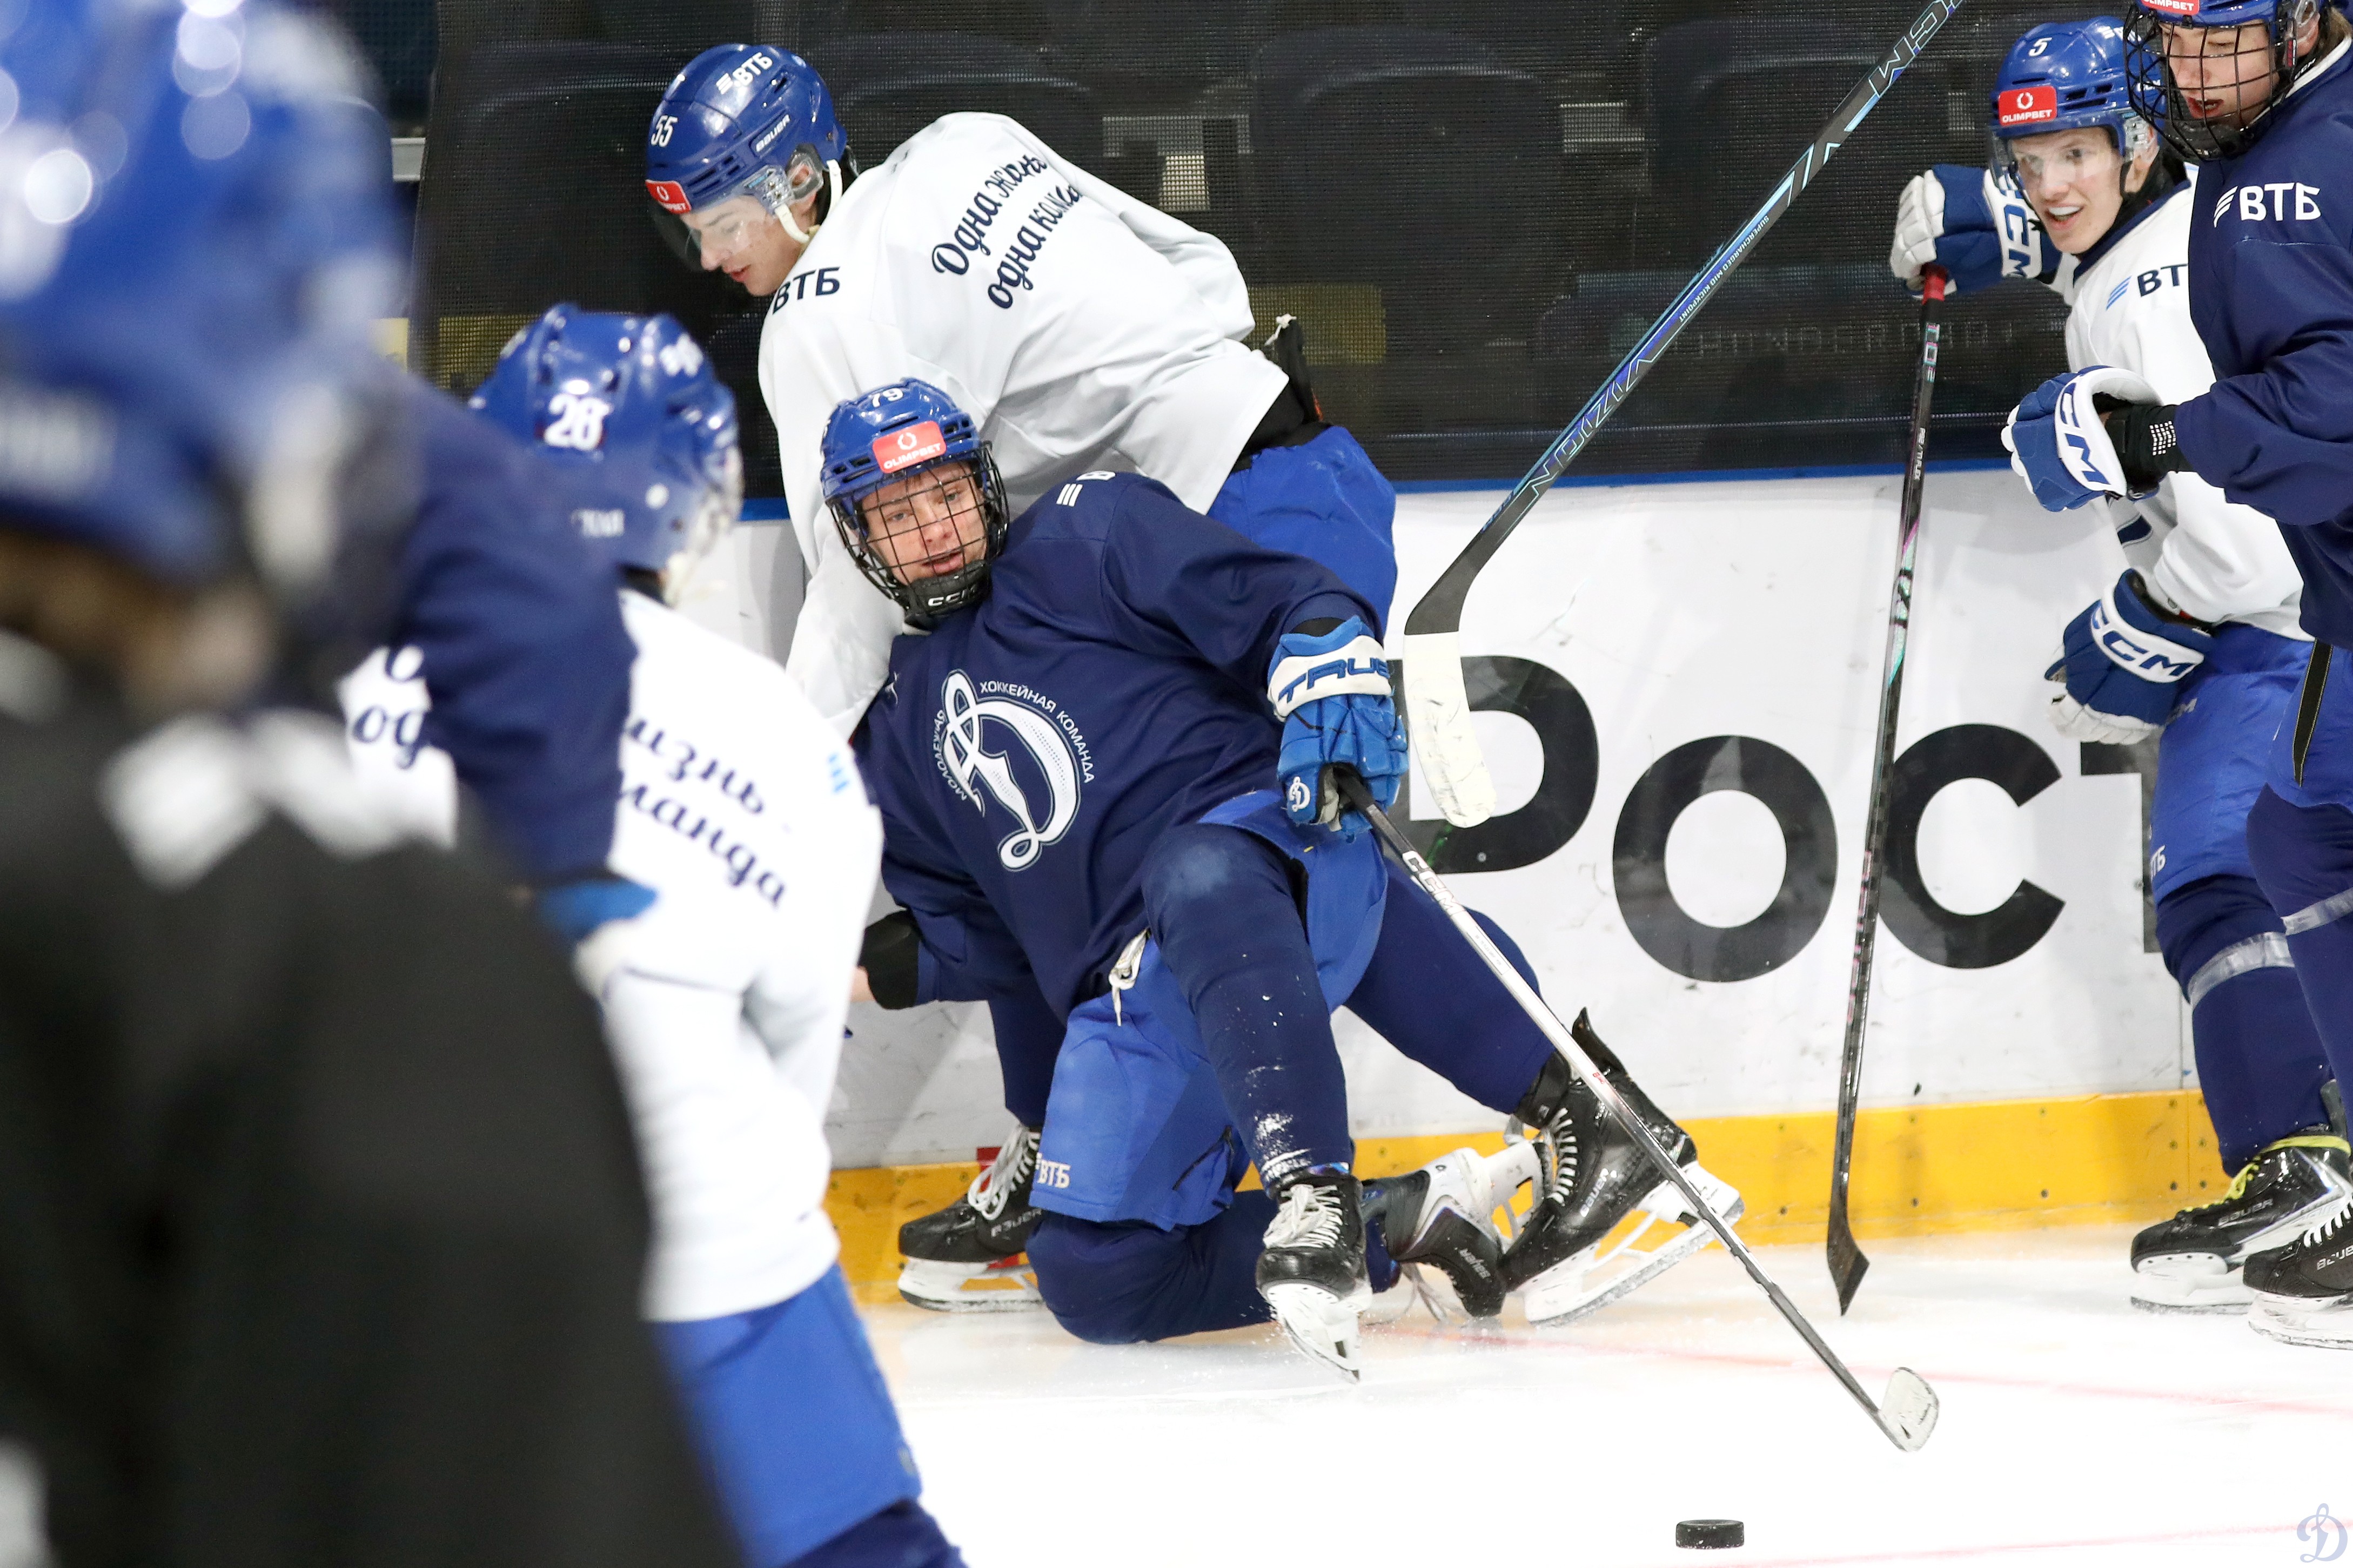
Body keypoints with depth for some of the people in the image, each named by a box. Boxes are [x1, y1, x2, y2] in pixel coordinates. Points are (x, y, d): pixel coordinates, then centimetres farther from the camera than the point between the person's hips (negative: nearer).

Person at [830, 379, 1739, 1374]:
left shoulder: (1085, 537, 8)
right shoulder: (899, 743, 24)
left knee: (1199, 886, -45)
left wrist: (1330, 681, -22)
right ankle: (1401, 1226, -7)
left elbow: (1283, 601, -3)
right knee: (1092, 1279, -14)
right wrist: (875, 967, 10)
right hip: (1132, 994, 6)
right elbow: (980, 937, 26)